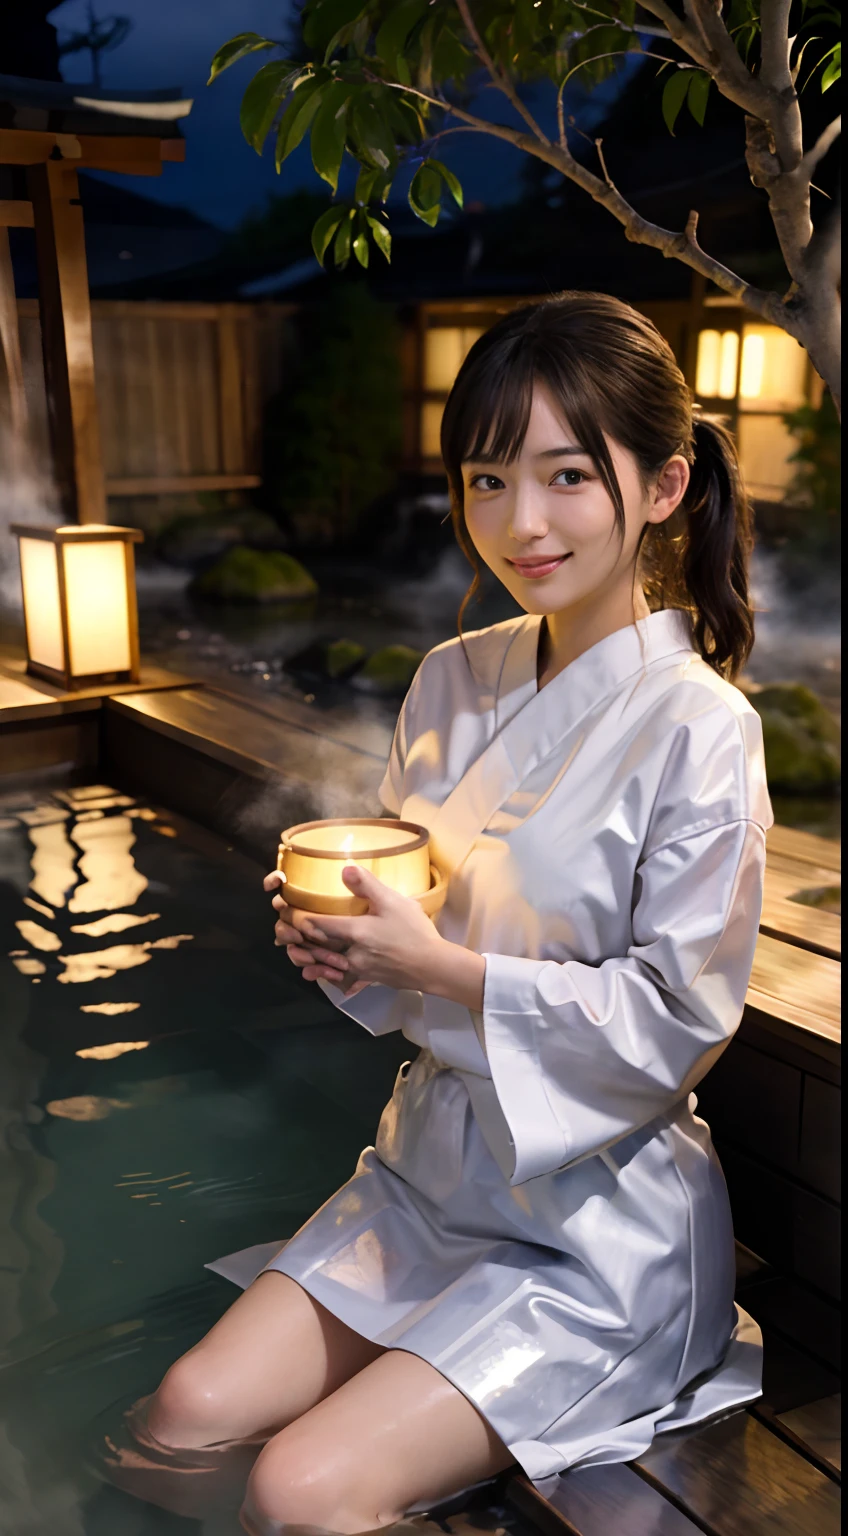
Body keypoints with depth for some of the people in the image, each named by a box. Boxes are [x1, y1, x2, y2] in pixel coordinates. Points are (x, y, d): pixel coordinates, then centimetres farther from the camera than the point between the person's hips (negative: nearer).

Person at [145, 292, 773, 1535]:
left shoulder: (698, 730, -18)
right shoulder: (451, 684, 1)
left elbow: (678, 1018, -17)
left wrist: (439, 965, -22)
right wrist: (341, 938, -11)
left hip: (598, 1213, -6)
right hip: (432, 1164, 6)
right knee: (188, 1416, -3)